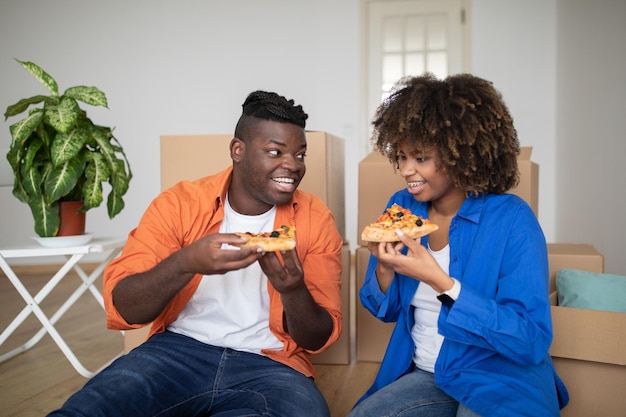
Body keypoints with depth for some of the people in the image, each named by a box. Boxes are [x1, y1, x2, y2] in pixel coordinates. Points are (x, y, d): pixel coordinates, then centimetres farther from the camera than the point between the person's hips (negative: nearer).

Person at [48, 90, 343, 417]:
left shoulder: (316, 221, -2)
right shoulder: (180, 203, -3)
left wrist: (293, 290, -23)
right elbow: (121, 309, -9)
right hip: (178, 350, -1)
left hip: (269, 364, 2)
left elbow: (318, 339, -1)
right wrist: (187, 262, -28)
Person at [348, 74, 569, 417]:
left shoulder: (511, 219, -17)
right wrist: (384, 267, -16)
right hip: (423, 375, 4)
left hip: (503, 383, -4)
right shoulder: (401, 208, -1)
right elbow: (386, 310, 8)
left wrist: (440, 281, -30)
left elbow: (532, 342, -21)